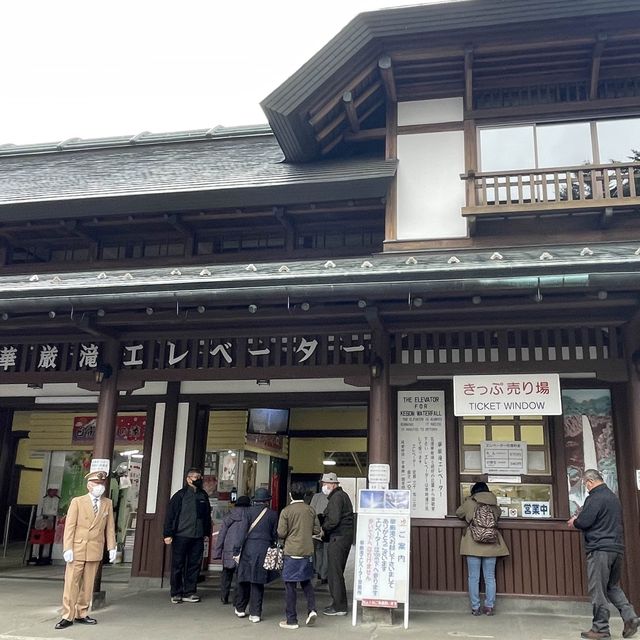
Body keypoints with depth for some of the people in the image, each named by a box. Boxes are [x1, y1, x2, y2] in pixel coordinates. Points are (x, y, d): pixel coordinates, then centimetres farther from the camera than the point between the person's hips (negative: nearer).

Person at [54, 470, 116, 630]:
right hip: (77, 549, -3)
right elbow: (69, 526, -4)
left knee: (88, 584, 8)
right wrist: (68, 549, -10)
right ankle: (68, 616, 9)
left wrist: (112, 547, 2)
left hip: (95, 551, 3)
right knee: (71, 583, 0)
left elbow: (110, 527, 7)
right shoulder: (77, 502, -1)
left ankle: (81, 614, 19)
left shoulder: (107, 503, 7)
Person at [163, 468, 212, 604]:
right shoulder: (180, 495, -5)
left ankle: (189, 592, 16)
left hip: (198, 537, 4)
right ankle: (176, 593, 14)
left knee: (195, 565, 6)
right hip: (181, 536, -4)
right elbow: (170, 515, -6)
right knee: (178, 565, 3)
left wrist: (207, 532, 13)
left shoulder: (203, 496, 10)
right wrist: (168, 534, -10)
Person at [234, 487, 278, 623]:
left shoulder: (249, 511, -2)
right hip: (264, 549, 0)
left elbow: (243, 531, -4)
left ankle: (240, 609, 26)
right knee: (258, 582, 5)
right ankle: (255, 613, 5)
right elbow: (275, 535, 4)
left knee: (244, 579, 13)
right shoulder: (273, 514, 0)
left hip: (249, 548, 0)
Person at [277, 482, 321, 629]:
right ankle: (312, 609, 3)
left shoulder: (286, 511, -9)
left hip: (292, 552, -4)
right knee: (306, 581, 20)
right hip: (308, 551, 4)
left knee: (290, 585, 5)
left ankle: (291, 620, 9)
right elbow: (317, 530, 6)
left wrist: (283, 539, 10)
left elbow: (281, 533, -11)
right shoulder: (311, 510, 2)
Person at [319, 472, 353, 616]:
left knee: (334, 573, -4)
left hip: (338, 539, -10)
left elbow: (333, 520, -22)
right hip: (345, 537, 10)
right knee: (336, 572, 16)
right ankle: (339, 604, 23)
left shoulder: (336, 497, -14)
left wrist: (323, 529, -6)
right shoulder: (342, 495, 19)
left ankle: (339, 607, 0)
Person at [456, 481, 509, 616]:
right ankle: (490, 607, 12)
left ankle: (475, 608, 5)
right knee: (490, 578, 10)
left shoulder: (469, 503, 0)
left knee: (474, 578, 4)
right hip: (491, 546, 2)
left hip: (473, 545, -2)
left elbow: (459, 513, 15)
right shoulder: (494, 505, 5)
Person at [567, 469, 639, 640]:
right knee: (613, 586, 19)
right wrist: (580, 519, 23)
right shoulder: (614, 497, 17)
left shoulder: (595, 498, -14)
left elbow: (584, 522, -18)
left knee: (598, 590, -1)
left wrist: (574, 522, 5)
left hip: (600, 549, -9)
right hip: (617, 547, 9)